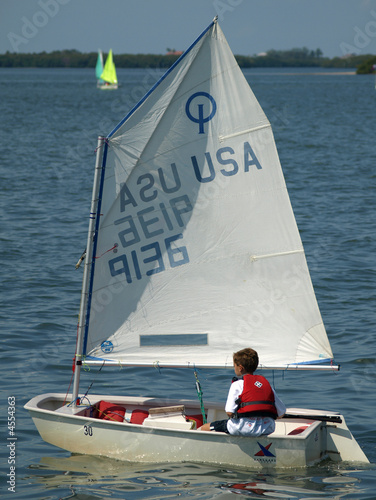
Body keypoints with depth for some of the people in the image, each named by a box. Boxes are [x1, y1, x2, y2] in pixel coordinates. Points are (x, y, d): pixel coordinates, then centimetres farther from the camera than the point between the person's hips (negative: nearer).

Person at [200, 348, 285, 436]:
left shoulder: (238, 384, 0)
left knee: (204, 428, 9)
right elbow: (281, 413, 14)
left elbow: (229, 412, -10)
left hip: (245, 428, -5)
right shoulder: (266, 383, 15)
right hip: (268, 429, 5)